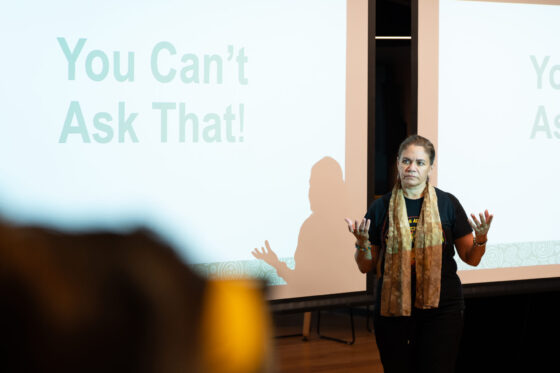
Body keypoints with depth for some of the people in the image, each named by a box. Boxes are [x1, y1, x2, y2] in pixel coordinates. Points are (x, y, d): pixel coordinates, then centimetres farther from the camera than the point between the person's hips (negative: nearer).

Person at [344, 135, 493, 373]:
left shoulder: (447, 204, 3)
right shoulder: (381, 208, 4)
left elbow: (471, 259, 5)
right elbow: (366, 267, 8)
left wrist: (481, 239, -14)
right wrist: (362, 243, -12)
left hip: (441, 309, -1)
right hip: (393, 308, 1)